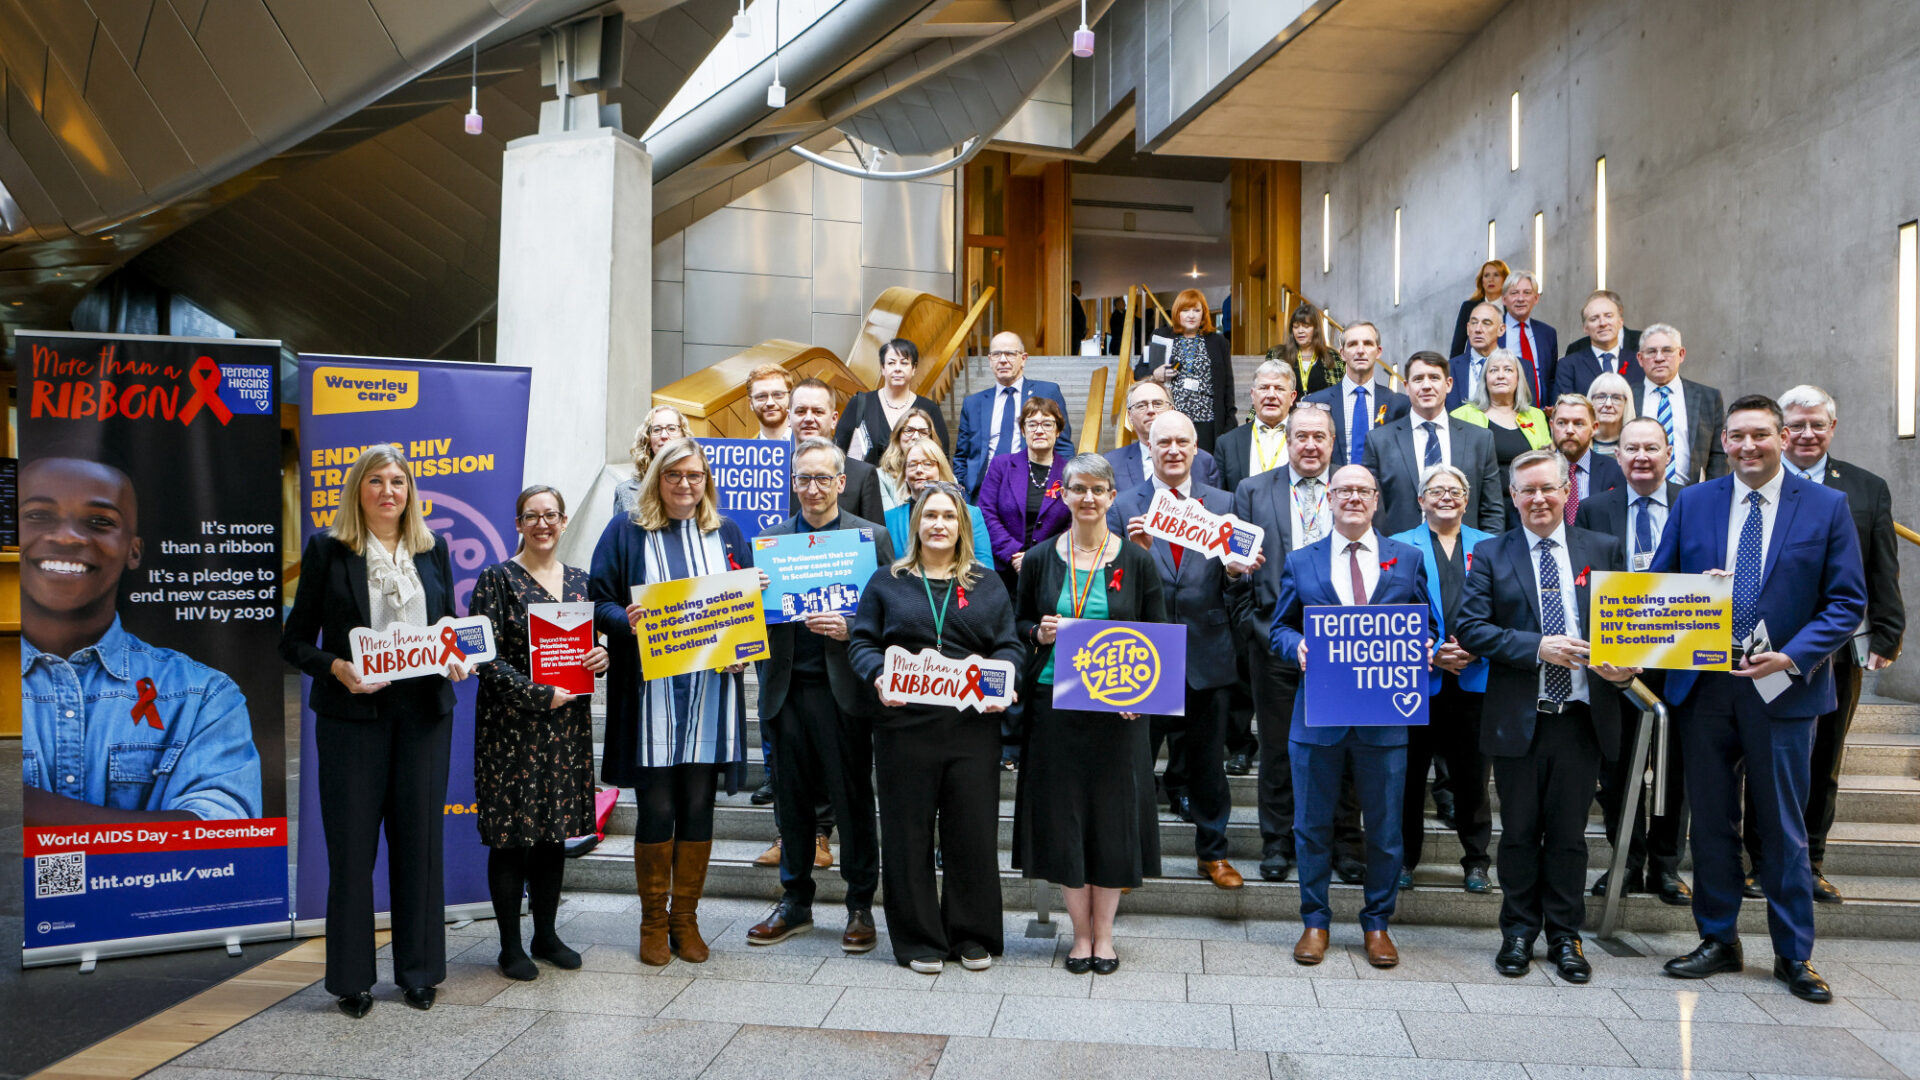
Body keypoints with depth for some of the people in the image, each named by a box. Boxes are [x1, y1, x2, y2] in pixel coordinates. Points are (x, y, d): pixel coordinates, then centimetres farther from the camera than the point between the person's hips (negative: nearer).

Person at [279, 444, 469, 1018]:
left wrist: (456, 662, -4)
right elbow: (295, 641, 1)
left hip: (424, 712, 3)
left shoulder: (433, 550, 11)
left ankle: (419, 971, 21)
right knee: (351, 845, 3)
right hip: (353, 714, -3)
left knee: (420, 840, 8)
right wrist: (336, 668, -17)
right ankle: (351, 978, 17)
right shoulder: (327, 550, 1)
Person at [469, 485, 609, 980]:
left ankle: (546, 934, 24)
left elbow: (593, 641, 20)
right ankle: (510, 945, 13)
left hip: (569, 724, 5)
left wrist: (602, 657, -4)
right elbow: (486, 656, -11)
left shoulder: (579, 580, 11)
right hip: (512, 725, -5)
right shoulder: (497, 579, -5)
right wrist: (539, 695, -17)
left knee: (555, 830, 11)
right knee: (511, 835, 0)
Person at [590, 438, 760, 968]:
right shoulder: (627, 531, 4)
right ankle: (653, 920, 17)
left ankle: (686, 917, 21)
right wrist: (626, 622, -19)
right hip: (650, 693, -2)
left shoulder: (726, 533, 12)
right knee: (656, 807, 1)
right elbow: (599, 600, 2)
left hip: (711, 691, 3)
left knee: (698, 806, 7)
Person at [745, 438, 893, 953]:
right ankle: (795, 901, 27)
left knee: (853, 799, 4)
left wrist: (849, 630, -18)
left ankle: (860, 906, 18)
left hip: (844, 688, -3)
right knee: (792, 798, 12)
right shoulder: (770, 538, 11)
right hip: (788, 688, 3)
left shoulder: (871, 536, 2)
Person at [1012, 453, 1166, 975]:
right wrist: (1038, 633, -10)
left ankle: (1103, 933, 19)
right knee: (1062, 814, 3)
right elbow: (1019, 622, 13)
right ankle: (1081, 932, 18)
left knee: (1113, 813, 4)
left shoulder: (1136, 561, 2)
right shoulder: (1040, 558, 4)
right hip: (1054, 703, 1)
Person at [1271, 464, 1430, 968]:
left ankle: (1377, 923, 25)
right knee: (1312, 825, 8)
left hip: (1384, 713, 0)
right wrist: (1297, 646, -12)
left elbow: (1423, 627, 11)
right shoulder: (1300, 561, 7)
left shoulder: (1407, 559, 8)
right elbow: (1280, 627, 9)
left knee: (1385, 827, 9)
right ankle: (1315, 922, 23)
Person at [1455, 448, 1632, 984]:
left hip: (1581, 714, 1)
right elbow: (1471, 628, -5)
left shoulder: (1603, 549, 8)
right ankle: (1518, 934, 22)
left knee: (1569, 832, 8)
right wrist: (1537, 648, -16)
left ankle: (1565, 936, 22)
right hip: (1518, 718, -1)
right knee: (1519, 832, 8)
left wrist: (1625, 666, -11)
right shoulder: (1491, 554, 3)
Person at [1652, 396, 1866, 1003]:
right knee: (1711, 821, 11)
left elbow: (1847, 602, -2)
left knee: (1784, 828, 7)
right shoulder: (1692, 503, 6)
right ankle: (1718, 941, 24)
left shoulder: (1827, 507, 0)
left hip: (1781, 688, -2)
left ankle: (1794, 957, 20)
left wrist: (1791, 657, -15)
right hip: (1703, 685, 2)